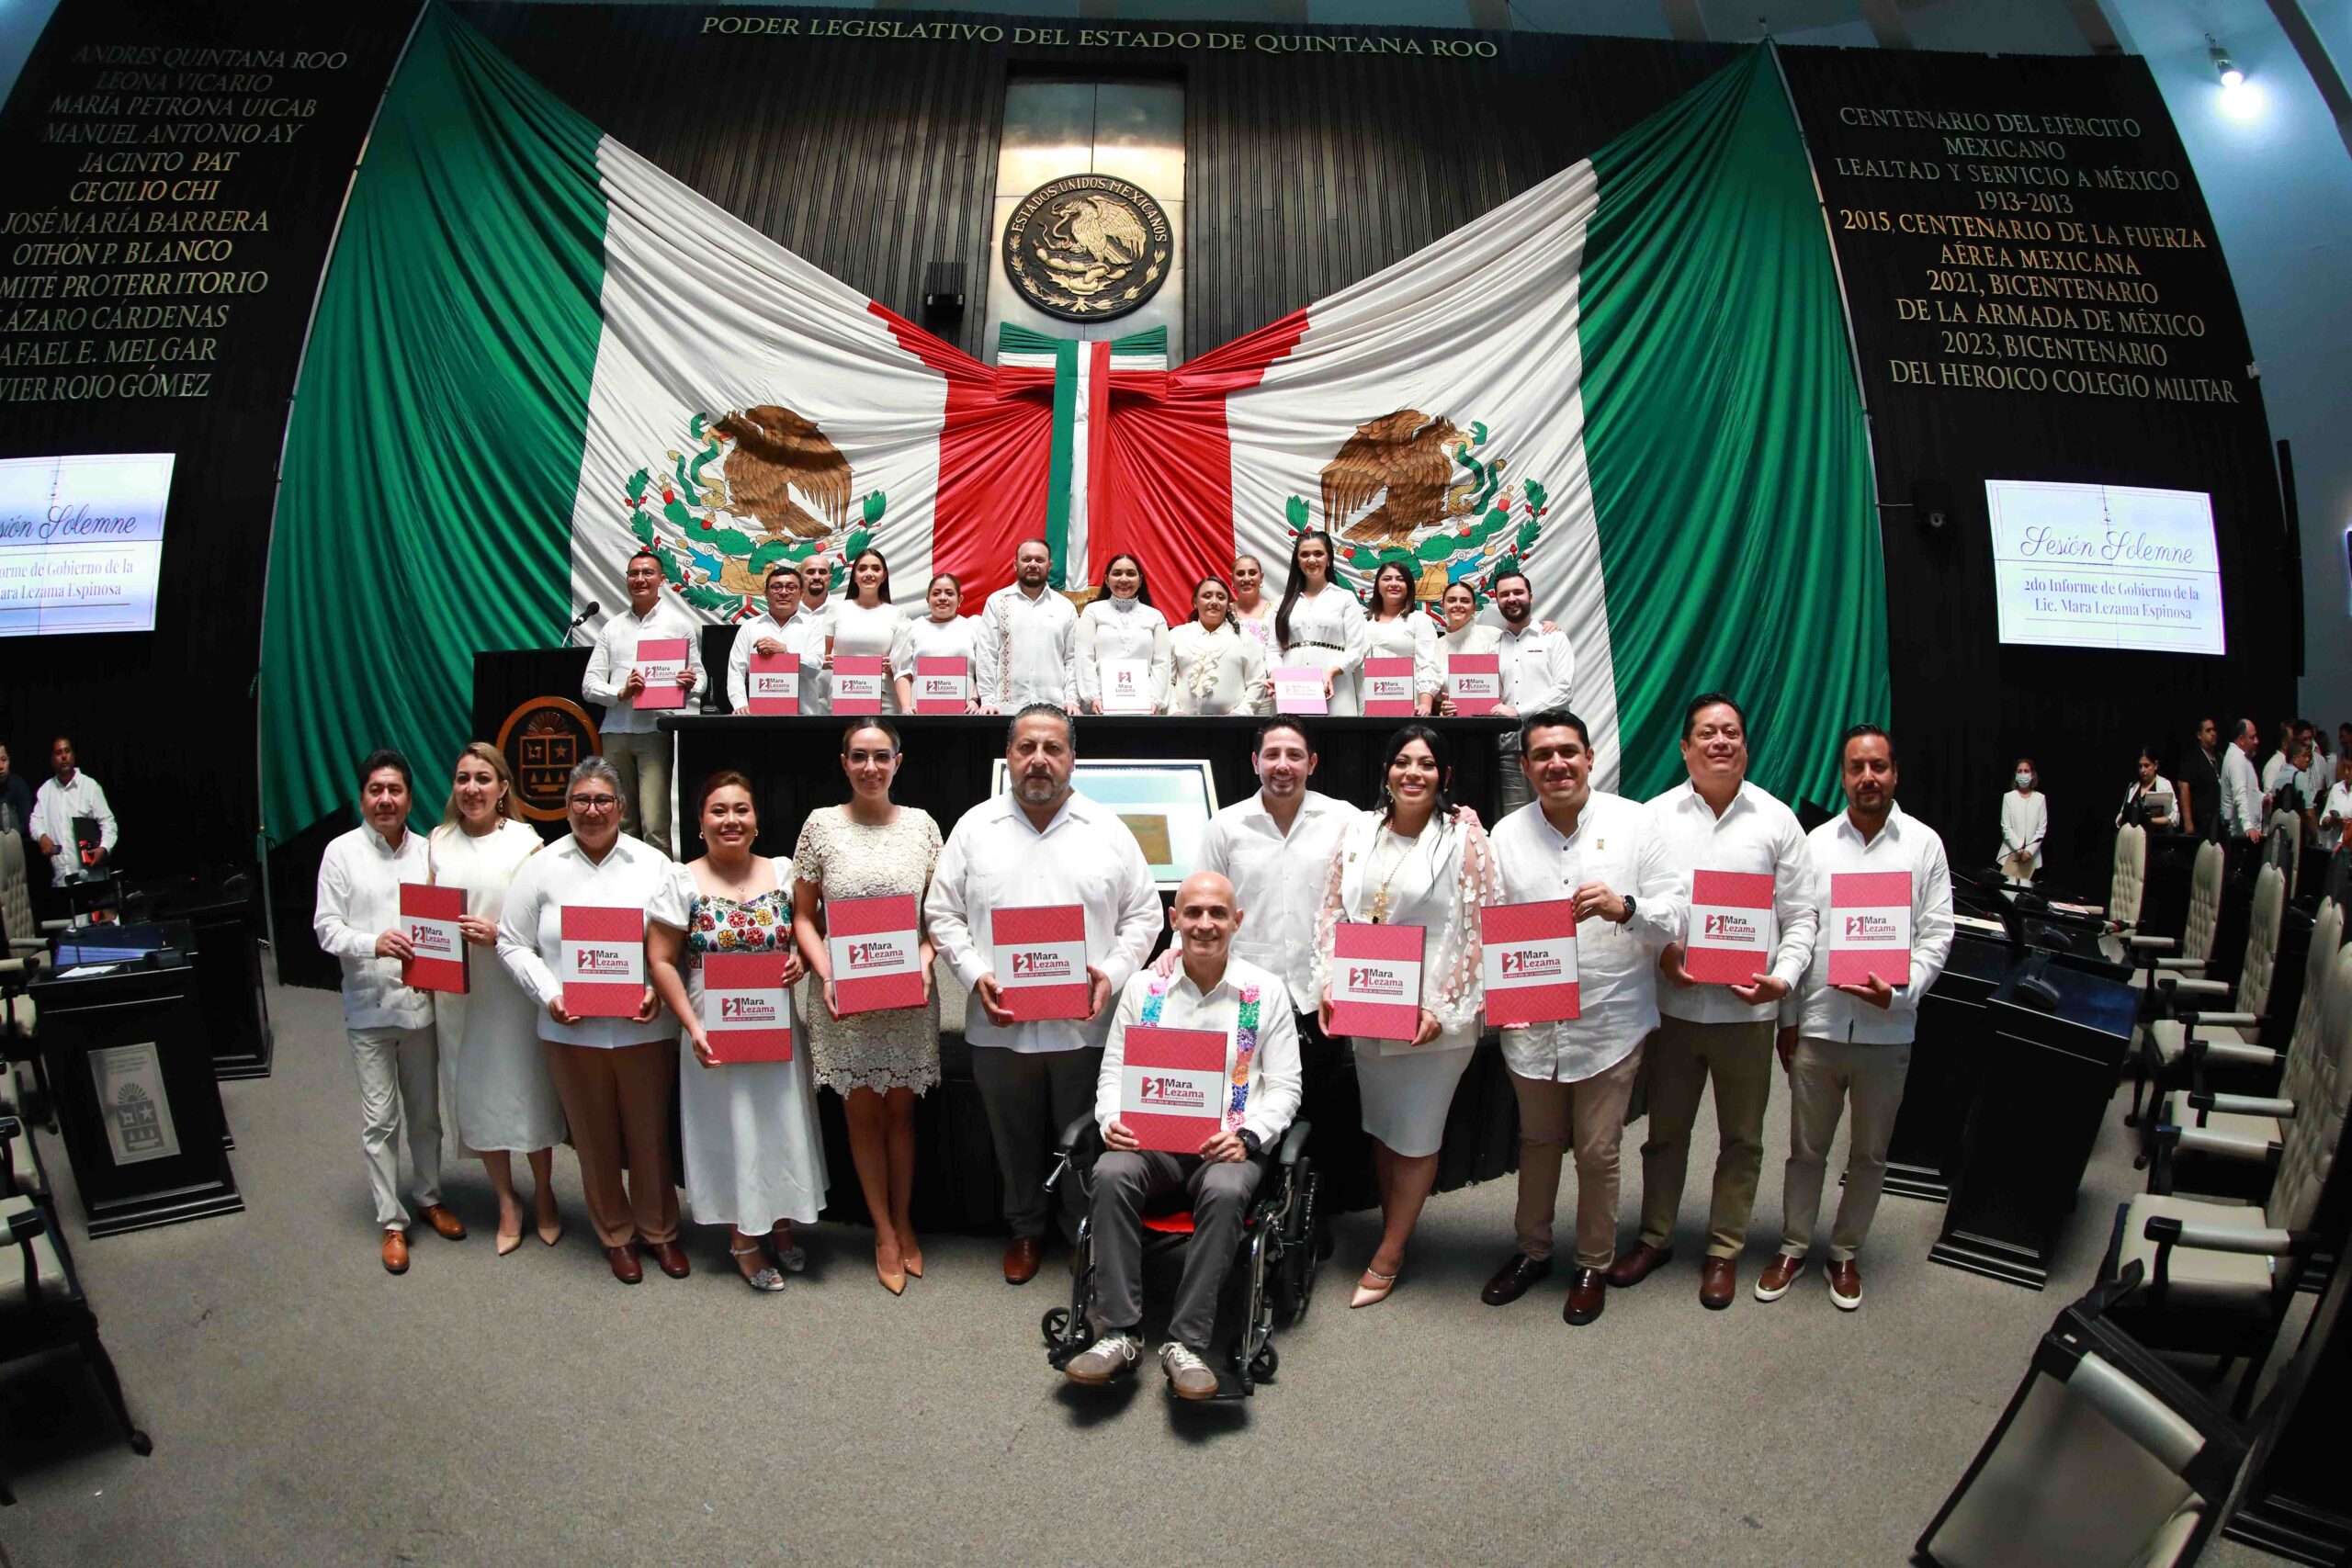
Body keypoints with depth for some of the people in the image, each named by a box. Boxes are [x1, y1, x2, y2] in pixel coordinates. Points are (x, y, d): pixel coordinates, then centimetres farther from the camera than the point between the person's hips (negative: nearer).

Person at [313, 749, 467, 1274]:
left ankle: (429, 1199, 32)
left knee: (425, 1111, 15)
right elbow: (326, 929, -5)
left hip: (422, 1000, 3)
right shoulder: (341, 853, -3)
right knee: (380, 1118, 3)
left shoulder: (427, 851, 4)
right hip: (369, 1003, -2)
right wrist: (373, 943, -23)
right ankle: (391, 1221, 15)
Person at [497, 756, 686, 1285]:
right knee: (594, 1138, 11)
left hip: (645, 1029, -1)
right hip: (572, 1031, 1)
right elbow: (513, 943, 4)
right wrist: (549, 993, -9)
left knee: (650, 1134, 9)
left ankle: (660, 1231, 28)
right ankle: (615, 1235, 30)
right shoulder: (542, 867, 3)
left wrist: (660, 990, -14)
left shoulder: (653, 864, 1)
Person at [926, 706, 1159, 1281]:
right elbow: (943, 913, 4)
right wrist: (975, 975, -9)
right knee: (1015, 1137, 16)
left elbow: (1143, 915, 4)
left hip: (1086, 1024, -1)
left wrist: (1113, 974, -11)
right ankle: (1024, 1228, 37)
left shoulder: (1107, 830, 2)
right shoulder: (975, 828, 4)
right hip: (999, 1023, 1)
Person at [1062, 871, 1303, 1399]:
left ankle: (1187, 1344, -26)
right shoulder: (1143, 985, 12)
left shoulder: (1266, 991, 8)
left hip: (1229, 1145, -1)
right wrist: (1112, 1122, -8)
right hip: (1151, 1138, 2)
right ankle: (1120, 1334, -23)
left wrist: (1248, 1138, -12)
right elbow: (1113, 1071, 13)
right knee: (1110, 1174, -30)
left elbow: (1284, 1086, 6)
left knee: (1225, 1191, -35)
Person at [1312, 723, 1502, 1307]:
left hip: (1435, 1016, -4)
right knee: (1381, 1127, 16)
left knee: (1416, 1134, 6)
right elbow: (1332, 910, 7)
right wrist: (1328, 984, -4)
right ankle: (1394, 1231, 34)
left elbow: (1481, 930, -11)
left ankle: (1387, 1256, 20)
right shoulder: (1360, 829, 4)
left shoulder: (1464, 838, -9)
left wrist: (1442, 1008, -16)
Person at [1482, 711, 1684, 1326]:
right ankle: (1532, 1251, 39)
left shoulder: (1633, 822, -4)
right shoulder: (1507, 834, 2)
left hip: (1609, 1021, -2)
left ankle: (1594, 1265, 31)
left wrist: (1624, 907, -26)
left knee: (1597, 1151, 9)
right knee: (1537, 1142, 19)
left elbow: (1677, 913, -7)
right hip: (1530, 1022, 2)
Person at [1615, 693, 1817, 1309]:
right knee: (1666, 1130, 13)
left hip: (1747, 1009, 0)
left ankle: (1724, 1251, 29)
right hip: (1673, 1001, 0)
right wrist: (1660, 953, -15)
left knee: (1741, 1138, 12)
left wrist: (1783, 977, -12)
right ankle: (1655, 1238, 30)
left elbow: (1801, 916, 2)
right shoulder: (1656, 815, 1)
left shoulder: (1777, 820, 1)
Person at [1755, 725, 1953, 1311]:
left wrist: (1900, 991, -18)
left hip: (1887, 1031, 0)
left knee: (1870, 1154, 14)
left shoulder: (1924, 844, -1)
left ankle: (1846, 1253, 32)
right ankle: (1793, 1247, 28)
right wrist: (1787, 1017, 3)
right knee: (1806, 1148, 12)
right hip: (1817, 1025, 0)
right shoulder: (1816, 844, 2)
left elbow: (1936, 934, -2)